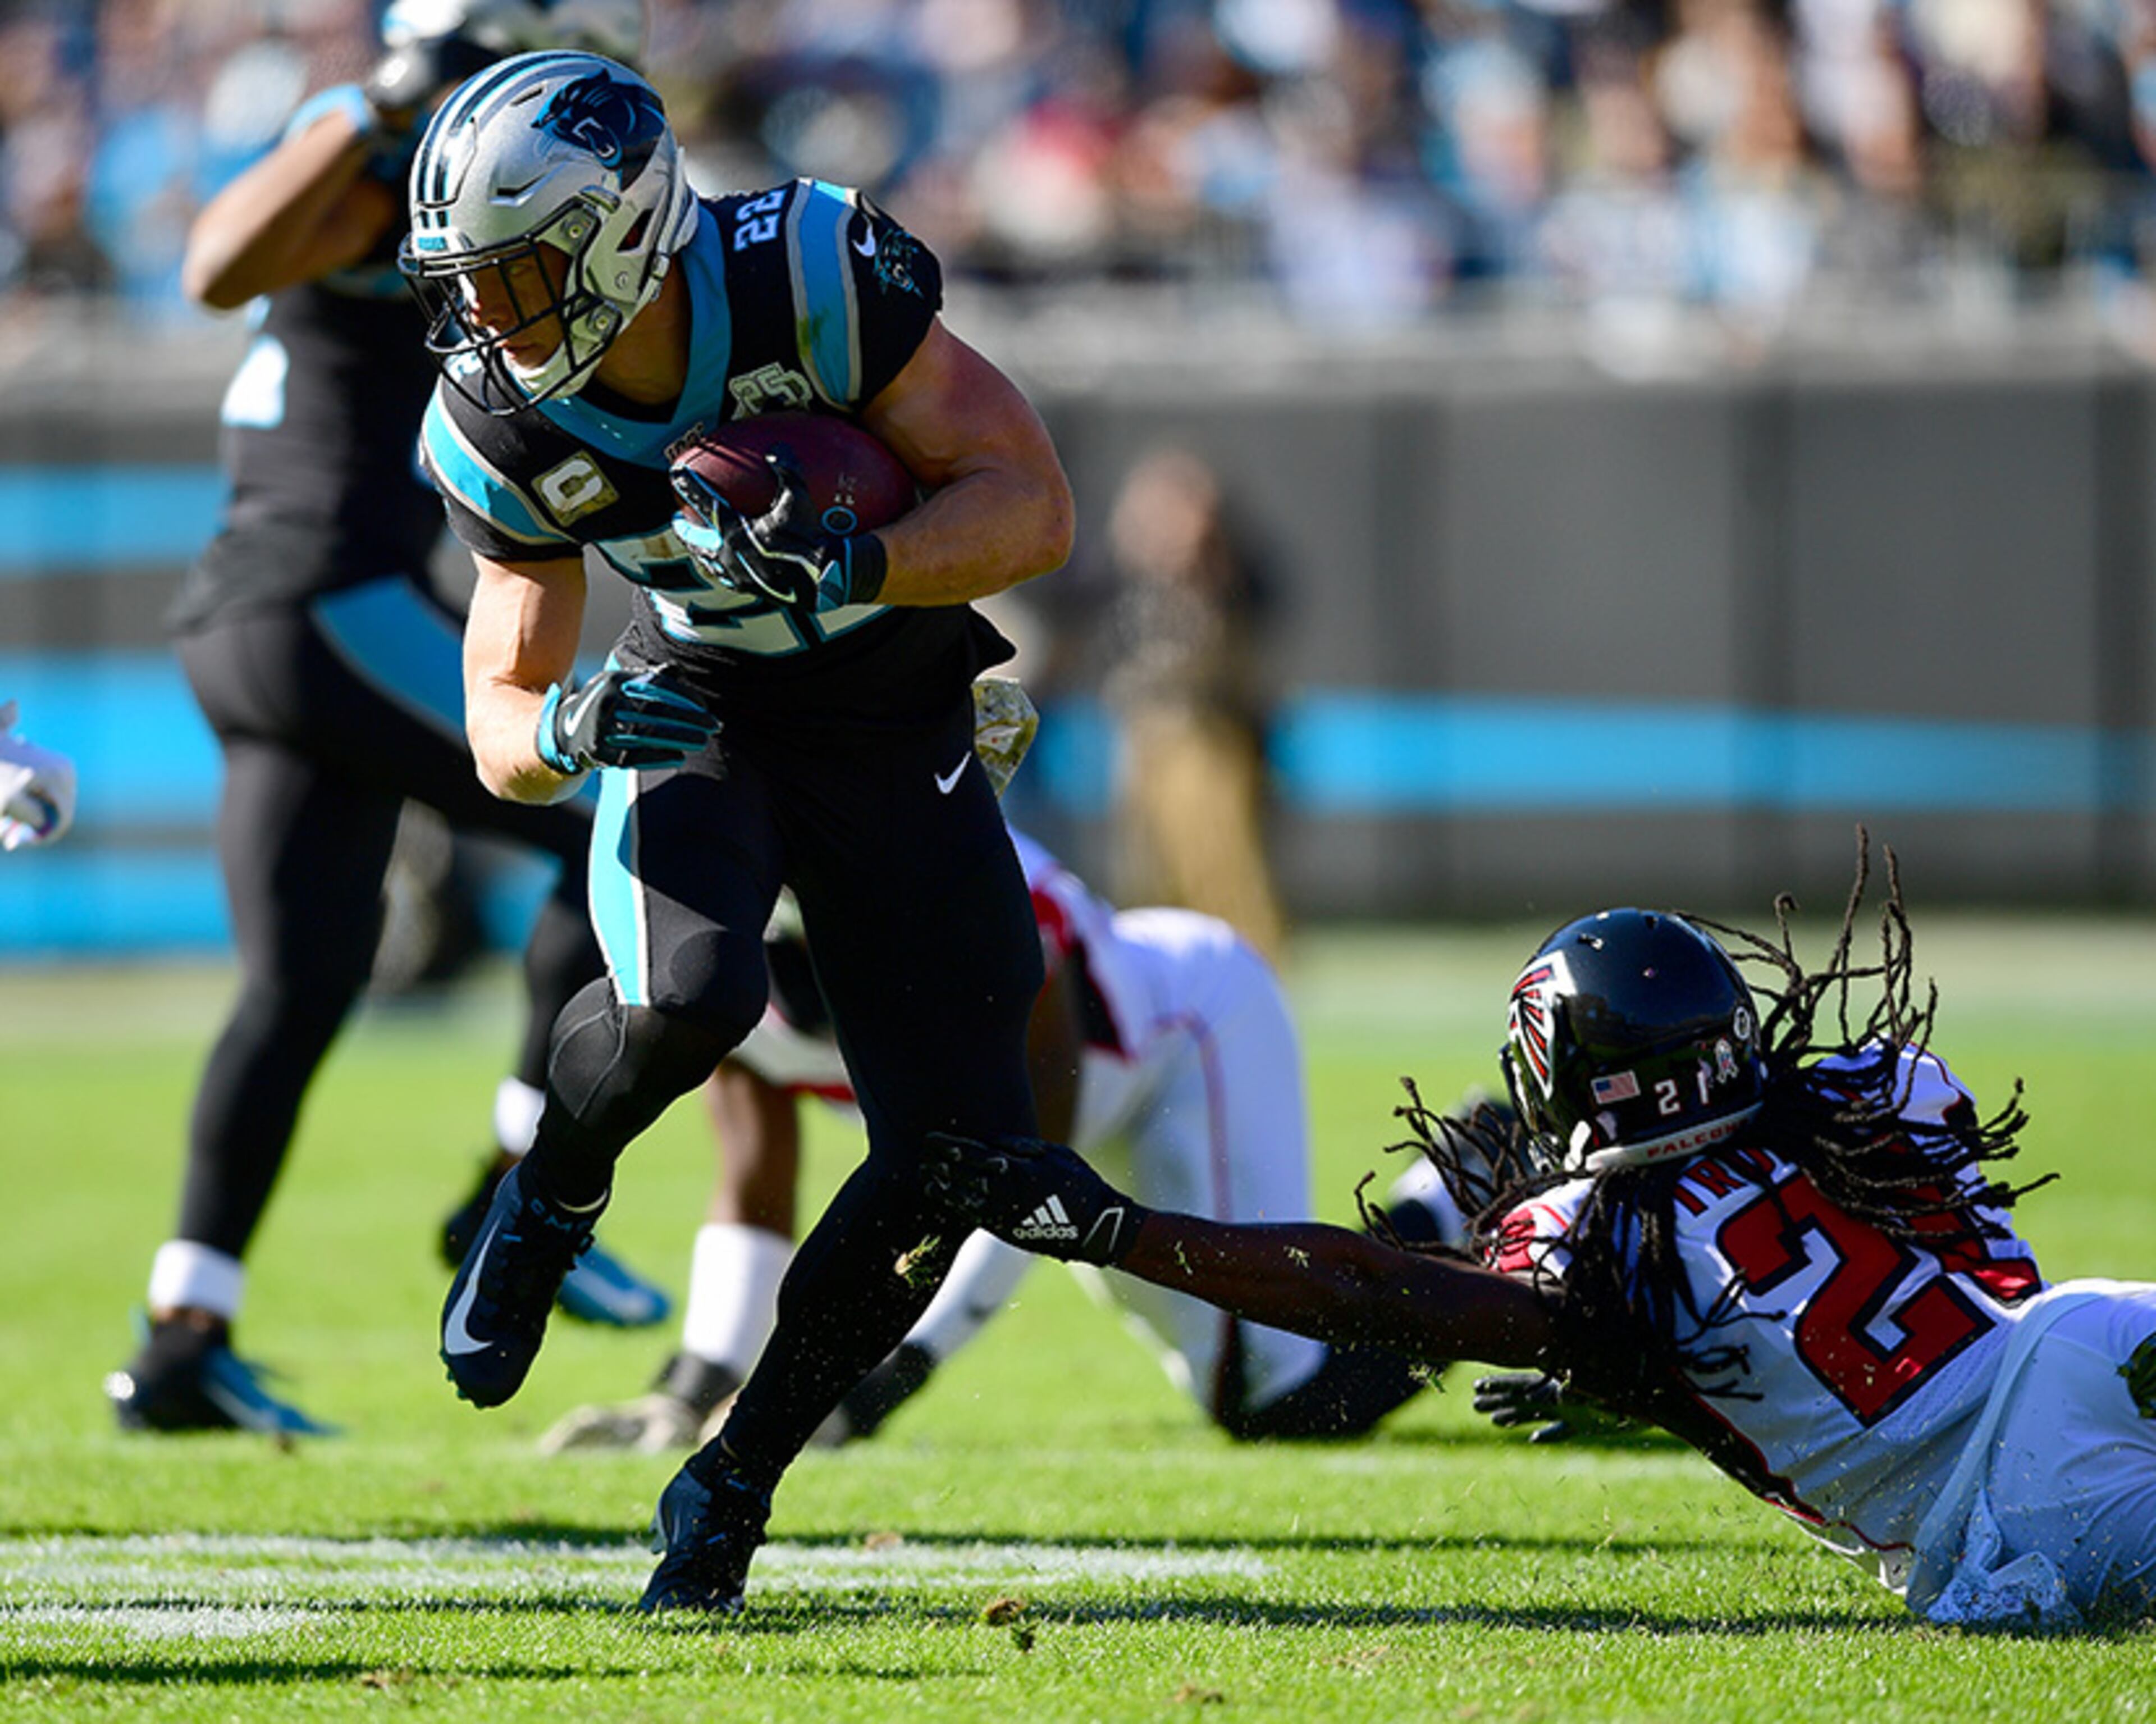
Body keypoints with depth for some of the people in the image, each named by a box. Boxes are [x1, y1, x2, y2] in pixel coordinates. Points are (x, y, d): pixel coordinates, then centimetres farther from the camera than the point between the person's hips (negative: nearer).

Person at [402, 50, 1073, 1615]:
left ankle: (742, 1474, 10)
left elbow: (1035, 506, -24)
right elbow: (502, 730, -6)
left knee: (958, 1148, -10)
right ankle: (554, 1194, 2)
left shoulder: (817, 278, -27)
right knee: (686, 1001, -33)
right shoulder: (506, 431, -15)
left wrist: (855, 568, -42)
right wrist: (562, 729, -31)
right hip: (698, 718, 0)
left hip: (896, 719, 0)